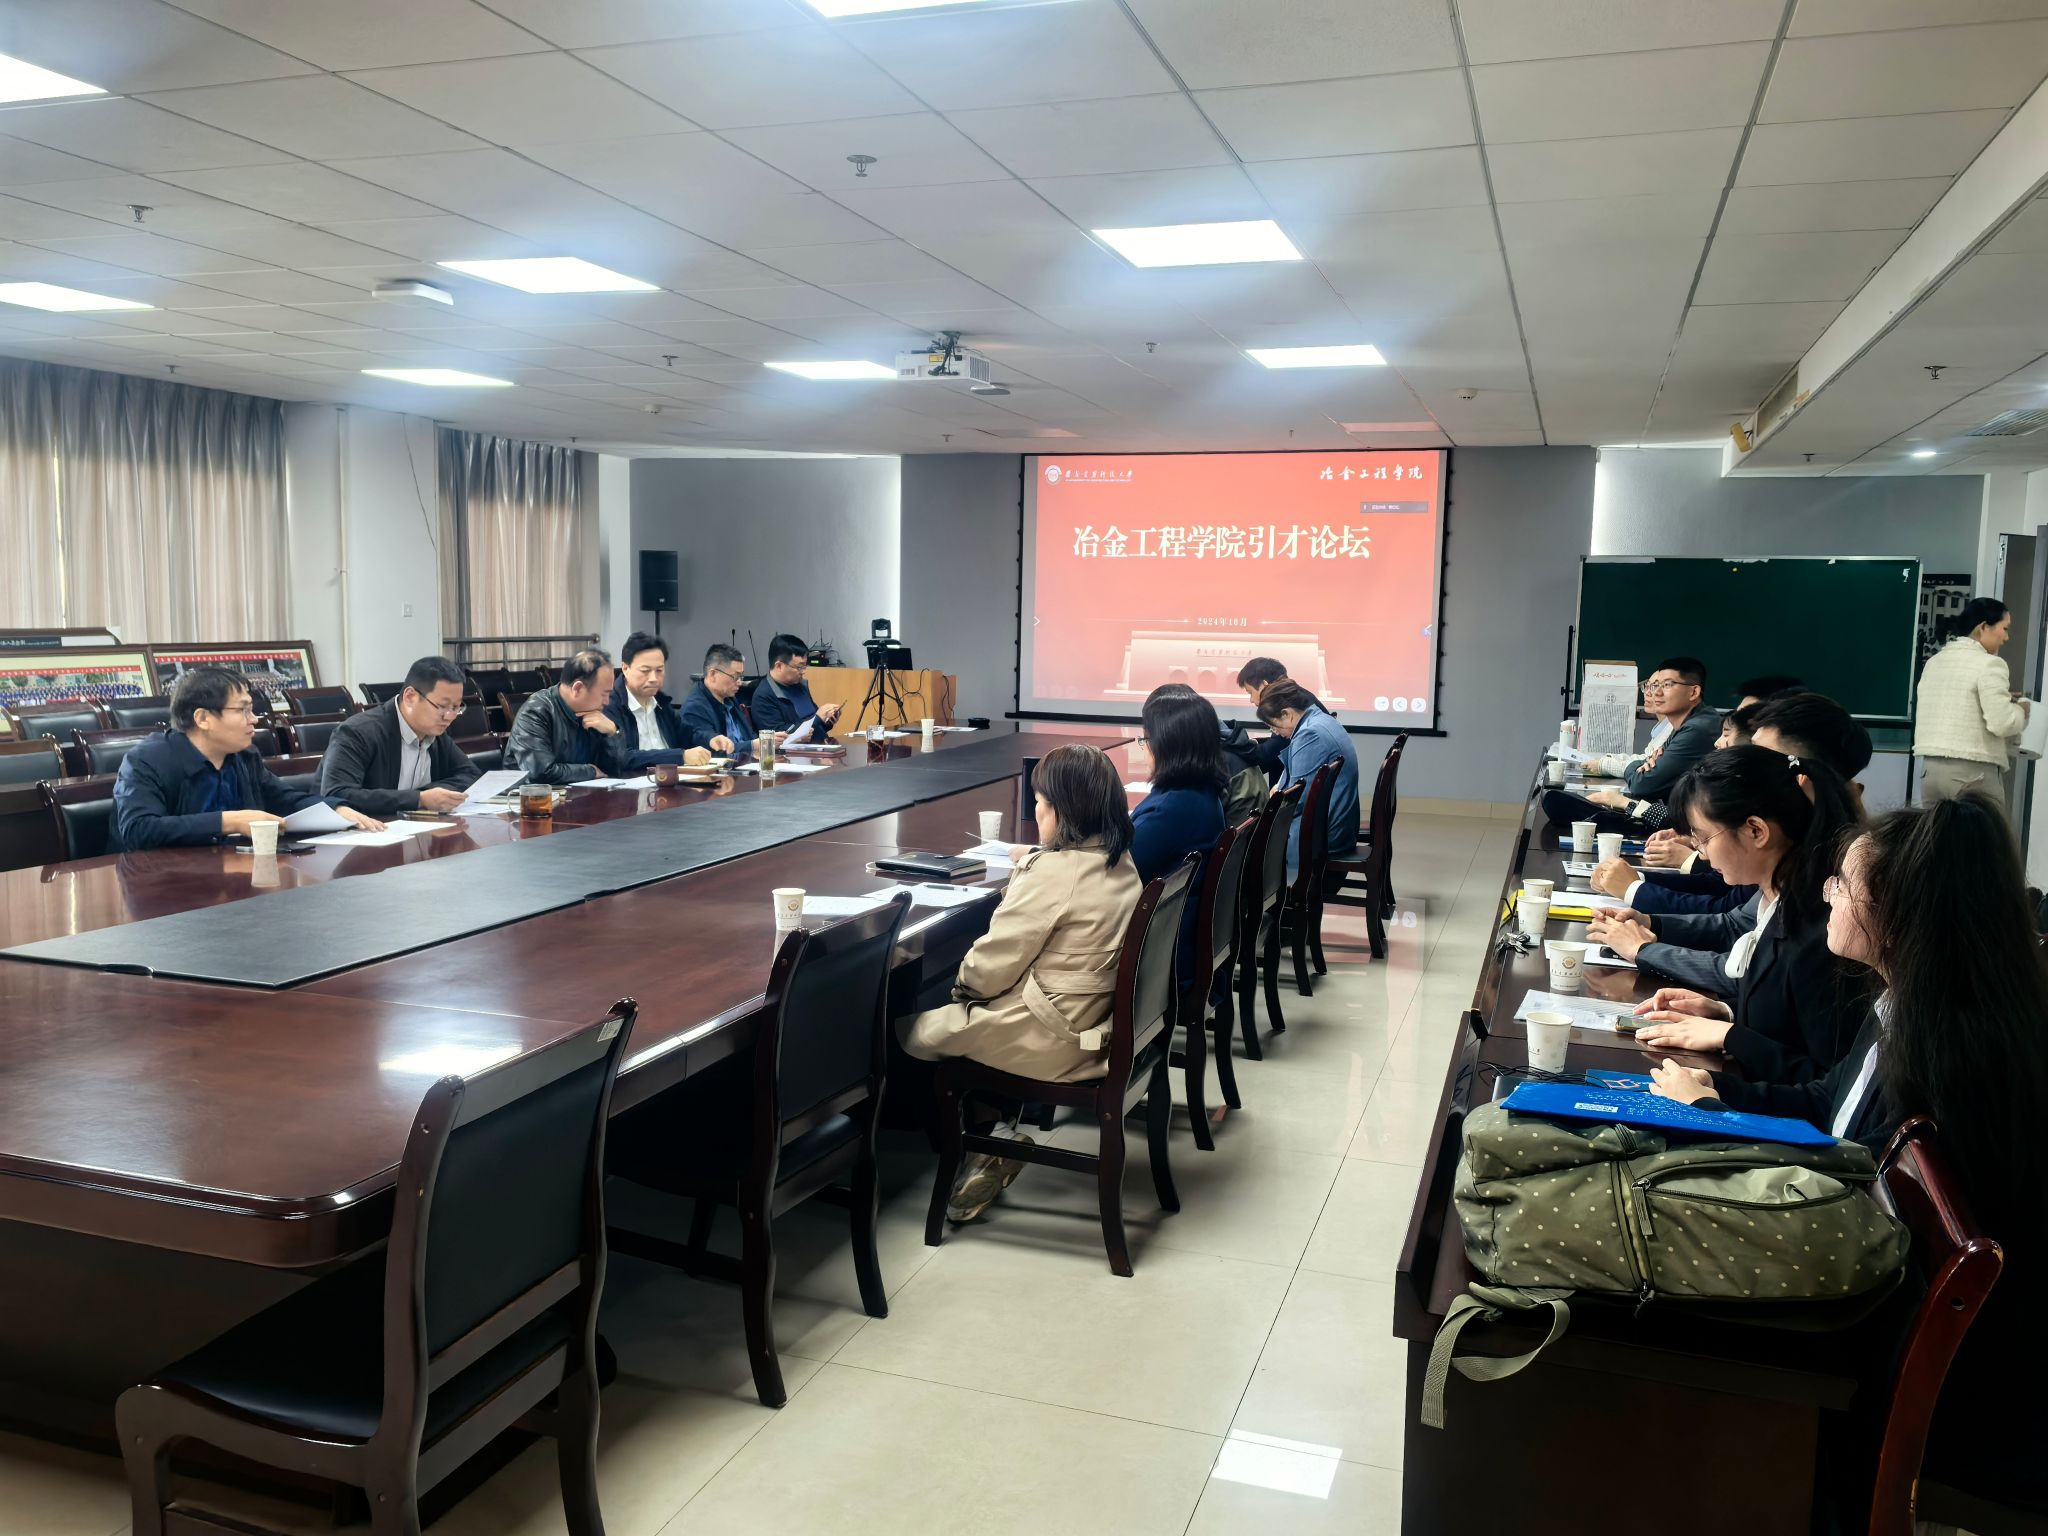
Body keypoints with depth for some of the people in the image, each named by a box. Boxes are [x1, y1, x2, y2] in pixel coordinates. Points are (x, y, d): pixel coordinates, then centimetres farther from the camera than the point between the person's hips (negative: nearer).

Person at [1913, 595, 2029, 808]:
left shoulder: (1934, 661, 13)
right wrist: (2021, 709, 6)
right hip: (1974, 771, -7)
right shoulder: (1989, 664, -9)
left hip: (1931, 767, 7)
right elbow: (2002, 724, -14)